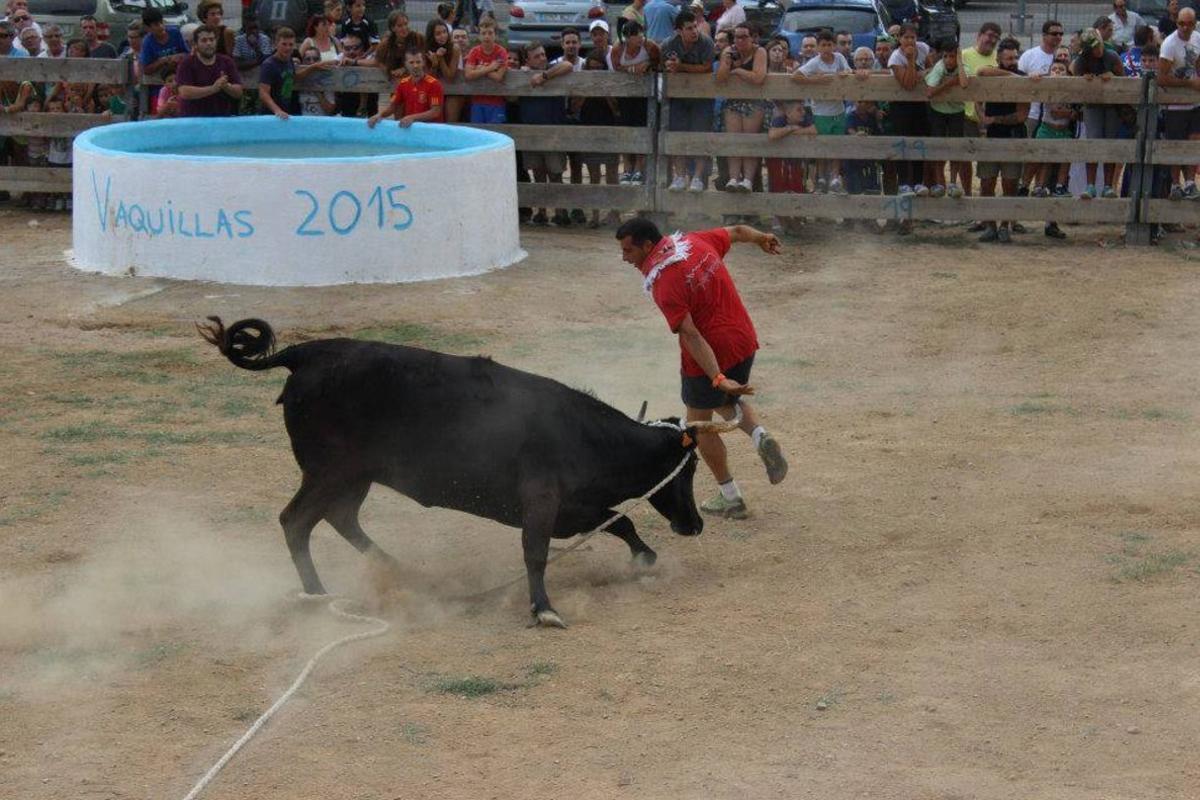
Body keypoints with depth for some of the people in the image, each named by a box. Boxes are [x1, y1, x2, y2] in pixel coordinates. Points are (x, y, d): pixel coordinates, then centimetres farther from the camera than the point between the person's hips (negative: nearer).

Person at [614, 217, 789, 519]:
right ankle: (760, 436, 4)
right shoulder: (696, 242, -2)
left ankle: (730, 498, 19)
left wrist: (718, 378, -31)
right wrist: (762, 238, 37)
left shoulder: (662, 284, -23)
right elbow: (737, 231, 16)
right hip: (744, 341, 7)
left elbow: (692, 336, -28)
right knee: (729, 399, 32)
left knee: (700, 424, 13)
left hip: (707, 358, -7)